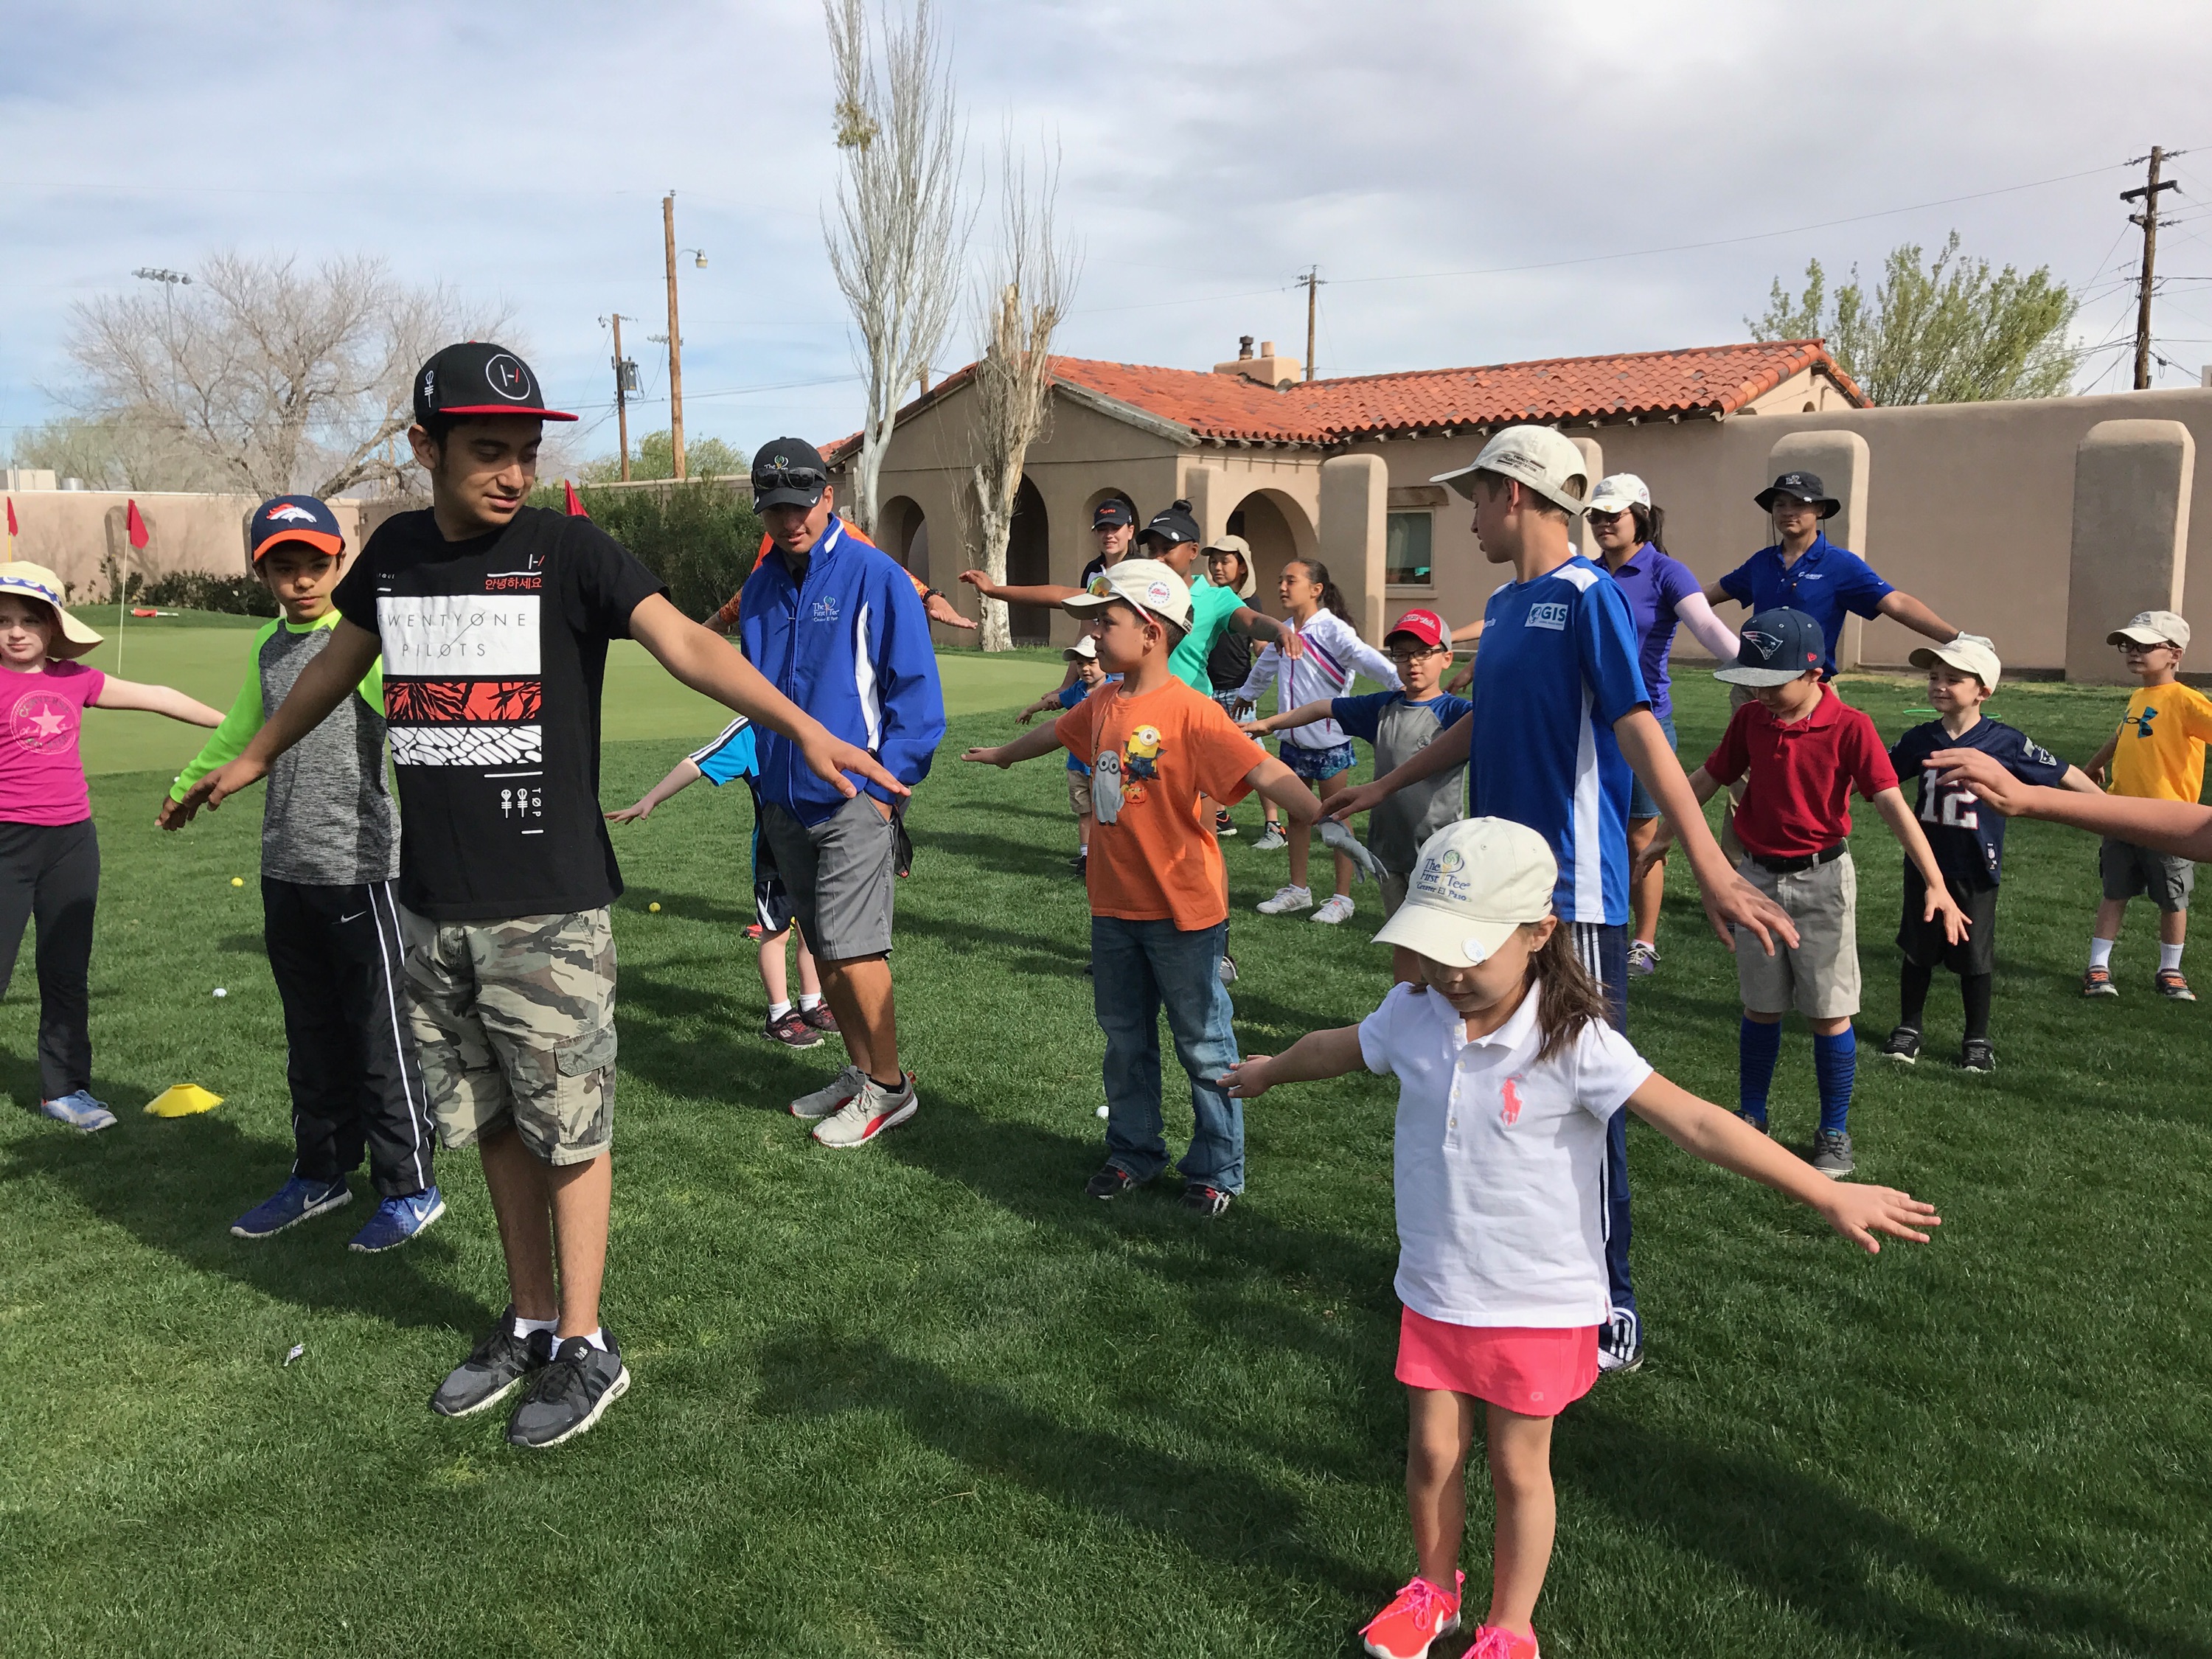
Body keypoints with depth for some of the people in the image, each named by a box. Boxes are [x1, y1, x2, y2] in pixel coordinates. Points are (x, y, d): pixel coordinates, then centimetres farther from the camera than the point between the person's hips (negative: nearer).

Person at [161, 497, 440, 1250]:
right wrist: (186, 786, 43)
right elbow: (242, 730, 28)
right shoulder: (268, 645, 11)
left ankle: (410, 1188, 15)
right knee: (312, 1038, 18)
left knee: (380, 1038, 2)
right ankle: (320, 1174, 33)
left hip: (360, 871, -7)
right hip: (285, 875, 7)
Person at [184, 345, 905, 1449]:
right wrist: (253, 759, 38)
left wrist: (802, 728, -38)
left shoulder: (568, 551, -9)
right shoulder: (394, 554, 6)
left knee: (569, 1129, 4)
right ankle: (529, 1319, 33)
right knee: (494, 1124, 16)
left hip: (548, 909, -5)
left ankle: (585, 1348, 19)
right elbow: (336, 663, 24)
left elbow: (686, 644, -22)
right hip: (432, 909, 5)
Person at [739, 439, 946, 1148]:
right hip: (786, 801, 7)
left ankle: (890, 1087, 8)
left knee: (852, 949, -8)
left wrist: (888, 782, -13)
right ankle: (861, 1071, 27)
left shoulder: (875, 577, -8)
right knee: (824, 952, 13)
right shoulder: (760, 588, 11)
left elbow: (915, 690, -9)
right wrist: (761, 776, 15)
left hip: (856, 796, -6)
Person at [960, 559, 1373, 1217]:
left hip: (1182, 912, -7)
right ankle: (1134, 1151, 36)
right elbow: (1057, 732, 26)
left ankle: (1217, 1169, 22)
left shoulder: (1189, 710, -19)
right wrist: (1002, 755, 44)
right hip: (1114, 906, 7)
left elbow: (1263, 770, -28)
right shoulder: (1104, 703, 5)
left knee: (1204, 1045, 8)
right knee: (1126, 1039, 19)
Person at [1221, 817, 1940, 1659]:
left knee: (1517, 1466, 13)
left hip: (1539, 1303, -4)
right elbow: (1334, 1048, 13)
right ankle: (1432, 1590, 43)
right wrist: (1268, 1071, 31)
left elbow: (1695, 1123, -26)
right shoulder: (1412, 1016, -8)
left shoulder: (1574, 1045, -23)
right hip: (1435, 1289, 4)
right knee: (1432, 1452, 15)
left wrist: (1828, 1195, -28)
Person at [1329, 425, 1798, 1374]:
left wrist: (1711, 868, -32)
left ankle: (1610, 1306, 14)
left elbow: (1639, 730, -23)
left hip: (1573, 895, -8)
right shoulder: (1504, 604, 12)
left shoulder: (1587, 597, -13)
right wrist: (1387, 786, 35)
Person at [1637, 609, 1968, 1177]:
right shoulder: (1750, 720, -2)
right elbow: (1707, 779, 12)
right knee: (1760, 1008, 13)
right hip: (1758, 875, 3)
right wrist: (1663, 838, 21)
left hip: (1822, 879, -3)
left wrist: (1935, 883, -28)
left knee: (1830, 1014, 3)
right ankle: (1751, 1119, 28)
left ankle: (1834, 1135, 17)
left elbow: (1892, 804, -20)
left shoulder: (1849, 727, -14)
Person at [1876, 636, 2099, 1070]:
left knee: (1974, 956, 8)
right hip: (1924, 864, 3)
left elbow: (2062, 773, -3)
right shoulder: (1921, 740, -1)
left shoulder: (2004, 741, -9)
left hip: (1975, 870, -2)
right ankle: (1908, 1028, 26)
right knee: (1917, 949, 12)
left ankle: (1977, 1040, 22)